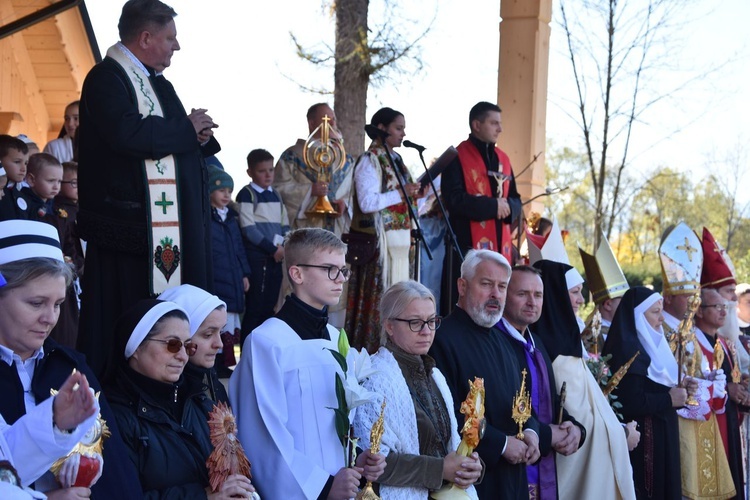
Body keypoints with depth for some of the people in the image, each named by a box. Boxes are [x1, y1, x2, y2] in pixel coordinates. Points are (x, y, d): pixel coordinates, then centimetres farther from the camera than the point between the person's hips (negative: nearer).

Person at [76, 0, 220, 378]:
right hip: (127, 224, -9)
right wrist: (187, 128, -12)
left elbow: (180, 143, 27)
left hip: (170, 227, 9)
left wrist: (200, 136, 3)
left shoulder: (158, 84, 20)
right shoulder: (106, 77, -9)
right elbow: (127, 133, -26)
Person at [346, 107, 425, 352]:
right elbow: (367, 202, -20)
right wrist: (401, 194, -17)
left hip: (401, 238, 8)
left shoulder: (395, 160, 17)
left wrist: (415, 194, 6)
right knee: (380, 296, -7)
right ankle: (372, 348, -2)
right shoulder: (369, 162, -8)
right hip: (380, 240, -8)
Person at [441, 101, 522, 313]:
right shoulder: (458, 157, -3)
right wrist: (493, 205, -12)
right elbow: (455, 199, -14)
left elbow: (516, 200, 17)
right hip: (468, 244, -6)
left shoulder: (503, 159, 17)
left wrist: (507, 207, -6)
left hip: (500, 245, 6)